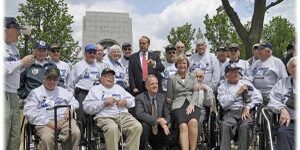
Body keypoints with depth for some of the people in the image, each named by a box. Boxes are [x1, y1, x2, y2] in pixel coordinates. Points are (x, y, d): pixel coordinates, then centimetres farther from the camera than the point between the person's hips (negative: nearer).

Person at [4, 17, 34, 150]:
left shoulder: (13, 47, 15)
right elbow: (4, 69, -22)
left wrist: (24, 65, 4)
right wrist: (21, 62, -15)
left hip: (14, 94, 9)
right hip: (4, 95, -9)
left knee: (15, 137, 13)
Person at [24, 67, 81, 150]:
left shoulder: (63, 91, 28)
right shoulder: (35, 93, 13)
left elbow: (74, 101, 32)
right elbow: (29, 113, 2)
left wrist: (71, 108, 5)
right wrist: (47, 122, -11)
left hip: (64, 119, 3)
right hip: (45, 123, -3)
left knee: (76, 133, -28)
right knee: (47, 138, -36)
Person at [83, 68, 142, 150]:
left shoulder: (118, 87, 30)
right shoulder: (95, 89, 17)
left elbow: (132, 100, 27)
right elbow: (87, 107, 3)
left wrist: (125, 101, 3)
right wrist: (104, 103, -8)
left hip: (123, 115, 4)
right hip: (104, 117, -3)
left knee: (137, 127, -26)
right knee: (112, 129, -38)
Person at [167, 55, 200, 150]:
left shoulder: (193, 77, 20)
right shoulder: (172, 79, 17)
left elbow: (196, 92, 7)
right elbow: (169, 97, 20)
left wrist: (191, 104, -7)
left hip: (192, 103, 1)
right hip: (178, 104, -1)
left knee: (193, 122, -32)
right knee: (183, 126, -29)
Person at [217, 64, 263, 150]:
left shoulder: (246, 83, 20)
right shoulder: (222, 87, 14)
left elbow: (258, 98, 9)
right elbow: (224, 104, -3)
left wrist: (248, 107, -6)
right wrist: (238, 93, 0)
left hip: (245, 112, 1)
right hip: (230, 113, -1)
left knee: (244, 125, -32)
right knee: (225, 125, -33)